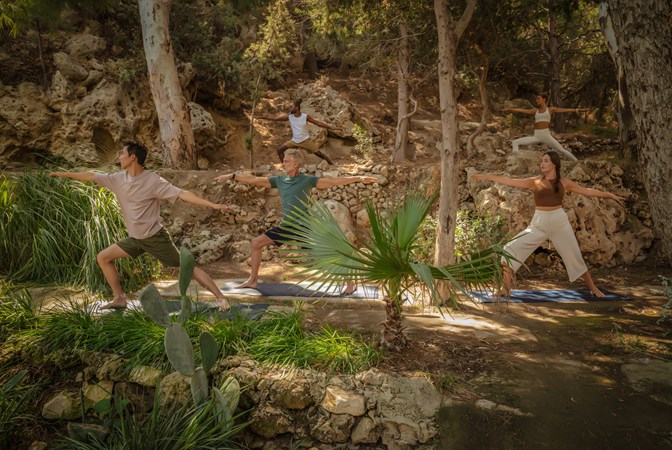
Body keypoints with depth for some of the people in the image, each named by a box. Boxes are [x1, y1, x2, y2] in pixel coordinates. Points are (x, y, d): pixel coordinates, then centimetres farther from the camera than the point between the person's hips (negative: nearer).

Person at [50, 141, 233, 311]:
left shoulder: (153, 181, -19)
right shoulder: (119, 179, -1)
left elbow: (182, 194, -25)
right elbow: (91, 176, 12)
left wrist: (212, 205, -34)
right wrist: (64, 174, 20)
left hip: (155, 237, -7)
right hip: (135, 239, 7)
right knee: (103, 257, 7)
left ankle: (221, 298, -7)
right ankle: (119, 299, 15)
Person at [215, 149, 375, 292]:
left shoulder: (307, 180, -7)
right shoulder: (279, 181, 7)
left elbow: (333, 181, -12)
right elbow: (255, 180, 11)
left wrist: (358, 178, -20)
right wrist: (232, 176, 10)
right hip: (286, 227, 6)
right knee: (256, 243, 5)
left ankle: (349, 282, 5)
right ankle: (253, 280, 18)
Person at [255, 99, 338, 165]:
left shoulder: (305, 117, -15)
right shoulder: (289, 116, -7)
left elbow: (318, 123, -9)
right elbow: (274, 118, -3)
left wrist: (330, 127, -13)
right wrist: (261, 117, -5)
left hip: (306, 140, -4)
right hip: (294, 141, 4)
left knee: (318, 153, -3)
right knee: (280, 149, -3)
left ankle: (333, 165, 9)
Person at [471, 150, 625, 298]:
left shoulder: (564, 182, 4)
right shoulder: (534, 181, 2)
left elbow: (587, 191, 11)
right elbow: (509, 181, 1)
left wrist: (610, 195, 10)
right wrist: (486, 176, -2)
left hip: (559, 221, 0)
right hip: (539, 223, 0)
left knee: (575, 256, 7)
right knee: (511, 249, -12)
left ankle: (593, 289, 25)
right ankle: (505, 288, -7)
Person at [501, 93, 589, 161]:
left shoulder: (550, 109, 7)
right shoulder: (535, 111, 15)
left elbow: (564, 110, 1)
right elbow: (522, 110, 12)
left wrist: (577, 110, -7)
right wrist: (509, 109, 7)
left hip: (546, 135, -3)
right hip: (536, 136, 4)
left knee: (561, 150, -4)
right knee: (516, 142, -10)